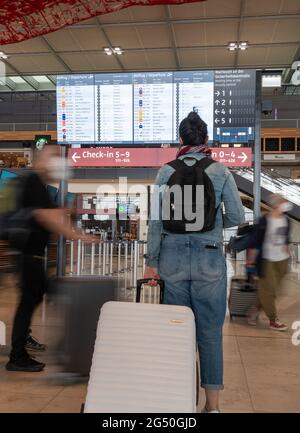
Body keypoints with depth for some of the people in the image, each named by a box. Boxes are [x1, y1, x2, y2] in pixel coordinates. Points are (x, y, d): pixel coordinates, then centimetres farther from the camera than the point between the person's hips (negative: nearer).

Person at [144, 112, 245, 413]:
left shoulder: (167, 172, -1)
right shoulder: (220, 172, -2)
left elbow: (156, 220, -4)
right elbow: (236, 217, -3)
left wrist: (151, 262, 2)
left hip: (173, 258, 1)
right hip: (209, 259, -1)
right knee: (210, 332, 8)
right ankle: (212, 405, 16)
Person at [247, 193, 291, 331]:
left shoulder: (286, 220, 4)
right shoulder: (264, 221, -15)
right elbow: (256, 242, -11)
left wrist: (286, 255, 19)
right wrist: (251, 260, -8)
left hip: (281, 260, 6)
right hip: (267, 260, -6)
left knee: (272, 289, 11)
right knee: (268, 290, 1)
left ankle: (255, 310, 29)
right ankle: (273, 320, 14)